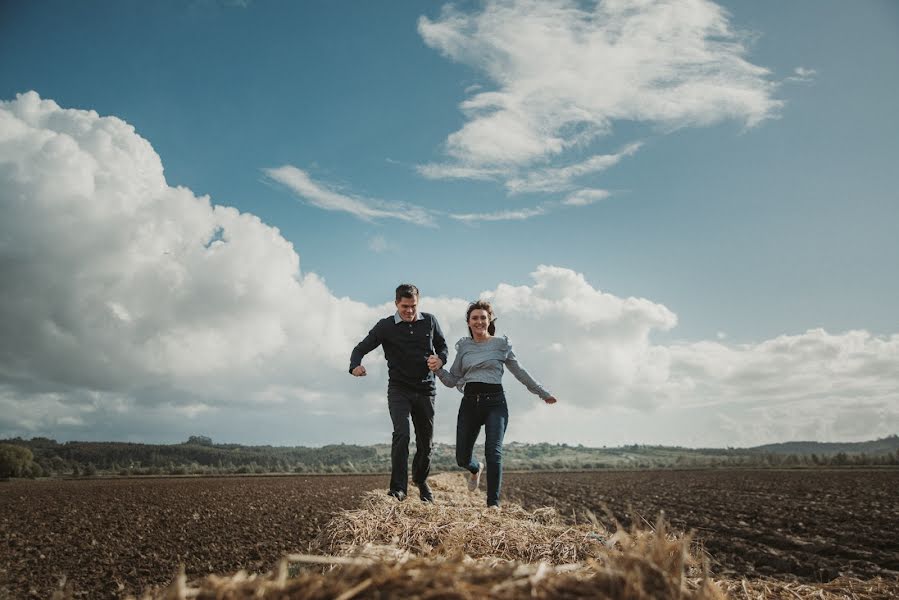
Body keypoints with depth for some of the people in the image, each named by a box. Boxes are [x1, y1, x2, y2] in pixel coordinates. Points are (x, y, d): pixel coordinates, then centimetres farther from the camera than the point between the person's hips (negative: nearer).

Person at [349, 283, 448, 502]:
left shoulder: (430, 321, 4)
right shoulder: (386, 326, -3)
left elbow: (442, 346, 16)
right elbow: (361, 348, -3)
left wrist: (440, 359, -8)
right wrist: (355, 366, -25)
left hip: (425, 389, 3)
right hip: (399, 389, -2)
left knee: (426, 442, 9)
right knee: (401, 434, -21)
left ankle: (421, 480, 36)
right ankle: (398, 488, -15)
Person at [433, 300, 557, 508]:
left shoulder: (501, 344, 5)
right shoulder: (463, 347, 12)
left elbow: (520, 372, 13)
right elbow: (452, 380, 13)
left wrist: (543, 393, 16)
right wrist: (437, 369, -6)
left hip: (495, 402, -3)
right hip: (469, 403, 3)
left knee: (493, 451, -18)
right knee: (462, 458, 5)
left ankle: (493, 503, -9)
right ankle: (476, 468, 42)